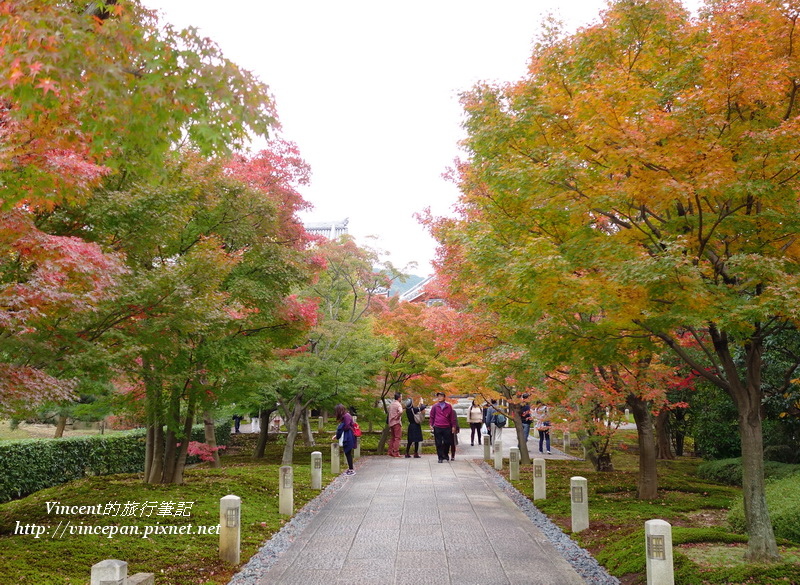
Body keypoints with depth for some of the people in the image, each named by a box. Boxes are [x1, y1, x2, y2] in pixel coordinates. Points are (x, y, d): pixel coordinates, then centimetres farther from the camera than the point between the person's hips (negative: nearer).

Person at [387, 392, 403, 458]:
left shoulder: (391, 405, 15)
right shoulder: (398, 404, -10)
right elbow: (400, 412, -29)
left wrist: (389, 424, 16)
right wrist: (398, 417, -14)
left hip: (391, 423, 8)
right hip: (396, 423, -8)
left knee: (392, 438, 14)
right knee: (397, 438, -5)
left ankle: (390, 452, 14)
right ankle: (396, 453, -8)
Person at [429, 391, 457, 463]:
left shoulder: (448, 406, 6)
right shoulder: (435, 406, 7)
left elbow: (452, 417, 8)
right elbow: (432, 416, 11)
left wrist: (453, 426, 6)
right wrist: (431, 425, 1)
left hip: (447, 427, 0)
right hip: (437, 427, 0)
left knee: (447, 442, 4)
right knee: (438, 443, 1)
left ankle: (445, 455, 27)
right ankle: (440, 457, 8)